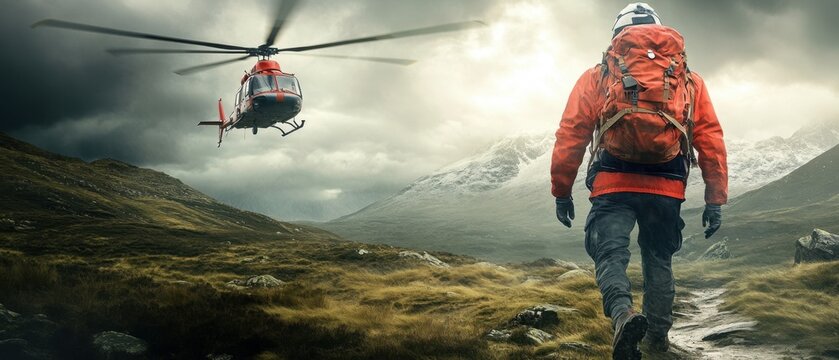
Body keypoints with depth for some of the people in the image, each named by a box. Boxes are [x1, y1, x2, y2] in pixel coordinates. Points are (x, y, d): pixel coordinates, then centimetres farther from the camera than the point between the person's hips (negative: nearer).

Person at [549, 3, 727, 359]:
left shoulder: (596, 76, 10)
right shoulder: (690, 81, 14)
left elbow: (570, 135, 5)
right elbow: (711, 140, 8)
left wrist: (561, 191, 10)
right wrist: (715, 199, 11)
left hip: (613, 184, -2)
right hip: (667, 189, 2)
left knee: (610, 254, -2)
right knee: (659, 259, 19)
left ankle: (623, 313, -30)